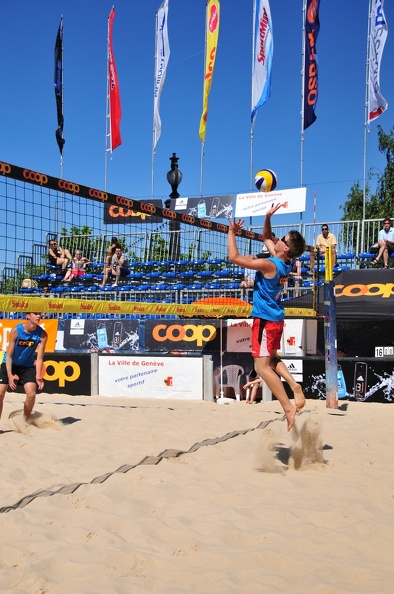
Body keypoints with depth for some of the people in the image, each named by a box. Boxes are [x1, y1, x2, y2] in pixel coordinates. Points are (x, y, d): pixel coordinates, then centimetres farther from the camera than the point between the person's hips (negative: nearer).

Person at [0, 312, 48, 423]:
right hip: (9, 364, -2)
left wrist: (38, 376, -25)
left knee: (31, 394, -9)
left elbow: (39, 358, -15)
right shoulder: (16, 330, -25)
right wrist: (10, 375, -27)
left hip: (27, 366, 2)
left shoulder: (42, 334, -20)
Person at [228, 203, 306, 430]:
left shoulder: (269, 264, -21)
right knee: (270, 358, 25)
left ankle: (289, 408, -13)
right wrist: (268, 218, 9)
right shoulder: (285, 262, 4)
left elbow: (234, 257, -18)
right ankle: (295, 385, 11)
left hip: (265, 320, -9)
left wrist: (232, 232, -7)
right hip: (275, 318, 9)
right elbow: (267, 238, 21)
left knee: (262, 366, -9)